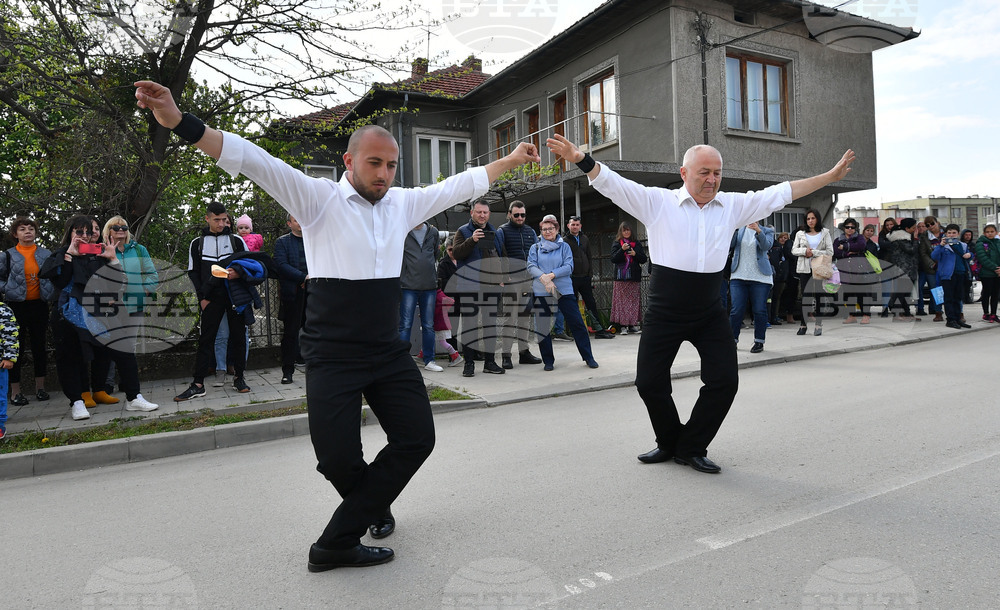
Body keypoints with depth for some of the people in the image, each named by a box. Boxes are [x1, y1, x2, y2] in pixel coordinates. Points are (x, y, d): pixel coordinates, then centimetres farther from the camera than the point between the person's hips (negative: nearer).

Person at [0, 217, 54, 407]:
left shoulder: (46, 254, 7)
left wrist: (50, 292, 1)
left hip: (39, 305, 2)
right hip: (16, 306, -2)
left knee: (39, 346, 8)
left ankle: (40, 387, 18)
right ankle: (15, 392, 8)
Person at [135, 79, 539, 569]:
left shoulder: (402, 203, 9)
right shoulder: (318, 198, -6)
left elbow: (460, 185, 18)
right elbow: (254, 161, -16)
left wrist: (511, 160, 21)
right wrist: (179, 122, -27)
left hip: (388, 351, 5)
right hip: (333, 356, -5)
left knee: (417, 439, 1)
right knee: (338, 459, -8)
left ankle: (336, 543, 14)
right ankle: (374, 505, 28)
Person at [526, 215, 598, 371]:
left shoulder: (564, 246, 9)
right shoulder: (535, 248, 10)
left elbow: (569, 266, -3)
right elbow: (531, 266, -3)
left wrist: (551, 275, -16)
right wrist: (544, 279, -19)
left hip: (564, 290, -1)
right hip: (541, 292, 1)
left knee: (577, 323, -3)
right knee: (543, 327, 3)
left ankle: (588, 357, 7)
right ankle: (548, 361, 15)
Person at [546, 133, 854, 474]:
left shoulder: (733, 206, 7)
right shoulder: (657, 202, -4)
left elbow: (781, 193, 13)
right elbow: (614, 185, -13)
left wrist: (829, 177, 14)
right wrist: (582, 161, -28)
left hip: (710, 314, 3)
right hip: (664, 313, -3)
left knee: (725, 380, -3)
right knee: (649, 381, 2)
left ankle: (691, 448, 16)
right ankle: (669, 443, 28)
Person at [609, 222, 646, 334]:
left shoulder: (637, 243, 14)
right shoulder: (616, 244, 7)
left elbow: (644, 259, 11)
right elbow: (613, 259, -4)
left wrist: (635, 254, -7)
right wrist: (622, 250, -17)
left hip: (634, 277, 3)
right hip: (621, 277, -3)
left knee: (634, 301, 2)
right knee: (622, 301, -7)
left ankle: (632, 325, 8)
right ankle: (622, 326, -6)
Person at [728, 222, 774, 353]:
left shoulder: (767, 231, 6)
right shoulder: (739, 229, 11)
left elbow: (766, 246, -13)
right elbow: (730, 245, -3)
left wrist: (759, 231, -29)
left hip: (760, 278, -1)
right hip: (739, 276, 1)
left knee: (759, 310, 2)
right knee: (736, 310, -3)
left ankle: (759, 341, 13)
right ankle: (732, 339, 9)